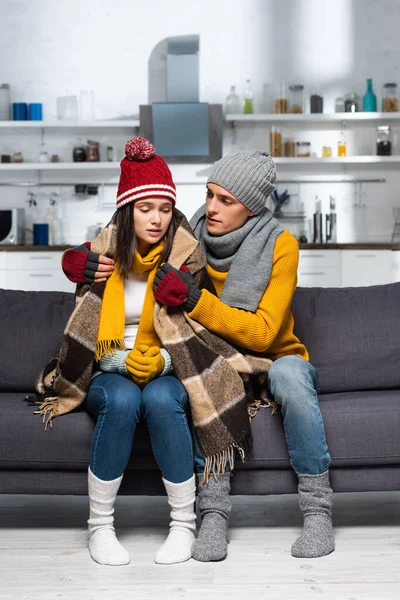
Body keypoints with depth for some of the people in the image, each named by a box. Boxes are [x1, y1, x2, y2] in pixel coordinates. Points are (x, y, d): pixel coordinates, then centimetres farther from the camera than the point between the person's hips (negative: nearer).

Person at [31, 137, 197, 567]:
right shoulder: (101, 255, -3)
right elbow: (86, 338, -3)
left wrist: (160, 361, -18)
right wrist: (127, 363, -19)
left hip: (167, 371, 0)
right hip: (109, 373, 0)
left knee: (160, 399, -34)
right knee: (122, 401, -34)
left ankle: (184, 523, -21)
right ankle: (99, 525, -19)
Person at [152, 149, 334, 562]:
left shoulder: (279, 245, -14)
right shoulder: (191, 239, -7)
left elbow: (263, 333, -22)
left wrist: (197, 302, -34)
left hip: (273, 360, -1)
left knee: (289, 373, -36)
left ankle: (317, 510, -25)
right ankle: (214, 509, -30)